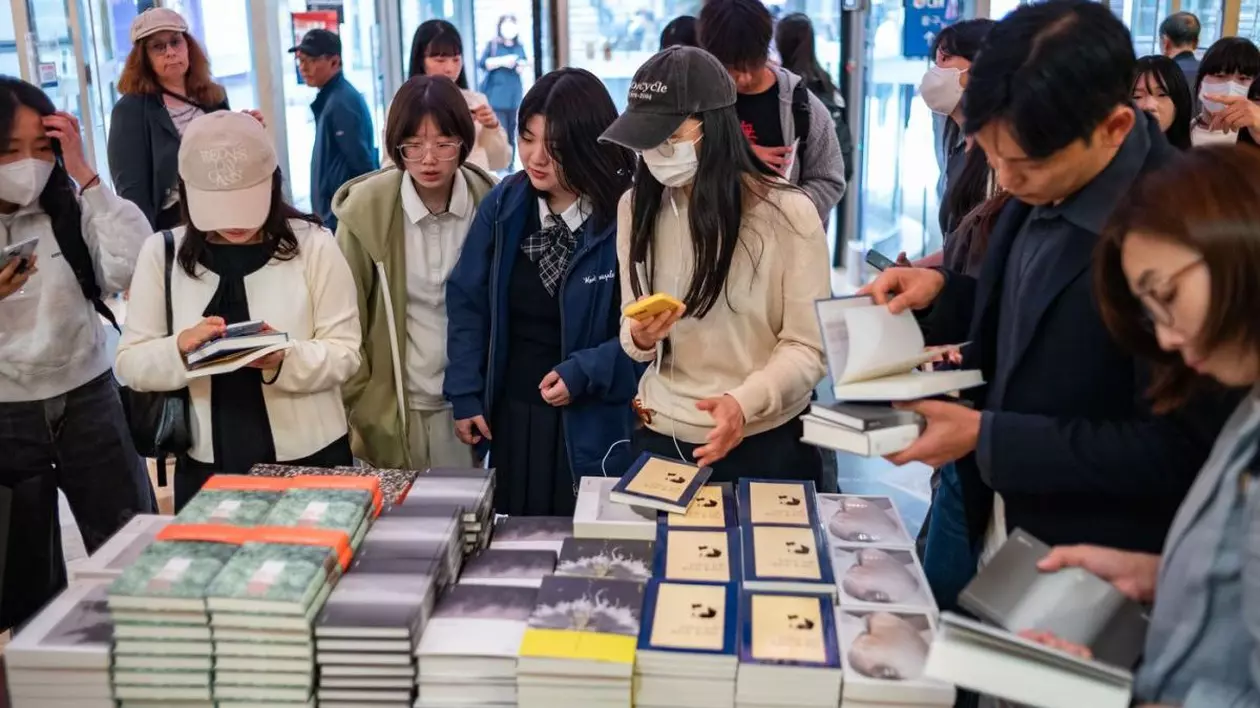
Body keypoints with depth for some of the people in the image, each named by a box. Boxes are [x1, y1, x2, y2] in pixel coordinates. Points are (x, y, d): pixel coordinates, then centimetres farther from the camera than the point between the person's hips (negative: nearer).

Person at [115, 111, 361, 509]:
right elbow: (130, 363, 0)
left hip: (310, 460, -1)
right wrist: (180, 349, -20)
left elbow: (345, 353, -6)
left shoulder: (312, 244, -5)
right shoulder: (163, 252, 1)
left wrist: (286, 359, -25)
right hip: (206, 469, 2)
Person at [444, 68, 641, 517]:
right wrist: (465, 393, -2)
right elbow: (467, 300, 2)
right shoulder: (503, 205, -1)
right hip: (511, 414, 4)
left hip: (595, 422, -4)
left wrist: (585, 372, -23)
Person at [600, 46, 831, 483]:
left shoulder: (788, 213, -13)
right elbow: (632, 327, 5)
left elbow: (808, 347, -13)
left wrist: (744, 402, -29)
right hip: (662, 436, 4)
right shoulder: (636, 207, 0)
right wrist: (640, 338, -17)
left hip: (768, 441, -3)